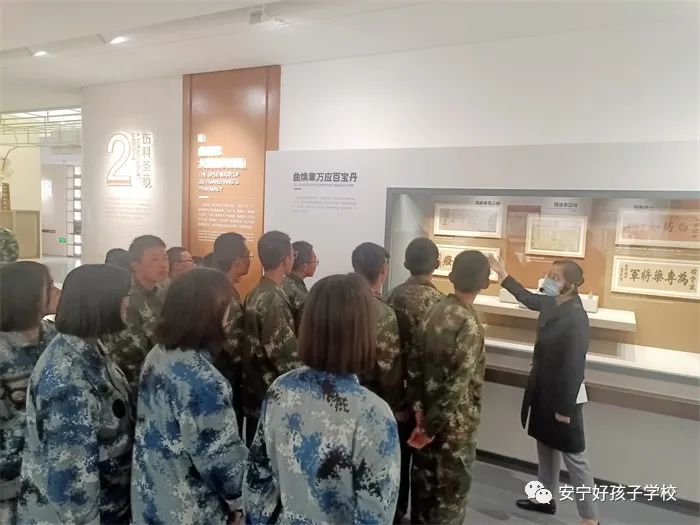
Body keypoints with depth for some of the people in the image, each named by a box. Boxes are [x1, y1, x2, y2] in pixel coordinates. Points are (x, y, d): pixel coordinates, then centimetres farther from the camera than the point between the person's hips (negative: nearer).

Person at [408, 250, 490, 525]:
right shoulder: (469, 324, -22)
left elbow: (417, 362, 3)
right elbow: (458, 383, -24)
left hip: (428, 411, 7)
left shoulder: (434, 312, -2)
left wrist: (422, 410, 9)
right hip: (455, 422, -7)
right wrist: (431, 425, -14)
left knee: (424, 478, 22)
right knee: (452, 487, 12)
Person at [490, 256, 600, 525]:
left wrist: (565, 407, -18)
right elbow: (530, 299, 21)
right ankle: (546, 498, 40)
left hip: (563, 394, -8)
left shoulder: (576, 318, -27)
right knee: (545, 446, 22)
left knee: (573, 456, 5)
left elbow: (574, 365, -23)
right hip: (544, 390, 8)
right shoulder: (551, 303, -3)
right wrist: (504, 277, 20)